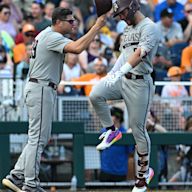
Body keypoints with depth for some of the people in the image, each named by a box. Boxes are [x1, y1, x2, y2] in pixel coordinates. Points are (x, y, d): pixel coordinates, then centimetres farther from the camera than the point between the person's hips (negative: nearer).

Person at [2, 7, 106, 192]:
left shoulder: (44, 35, 16)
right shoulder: (53, 37, -17)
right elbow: (77, 48, -31)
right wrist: (96, 27, -27)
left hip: (37, 88, 11)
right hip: (41, 89, -11)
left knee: (40, 137, 13)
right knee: (38, 137, -7)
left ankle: (16, 176, 13)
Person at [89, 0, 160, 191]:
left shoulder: (149, 27, -13)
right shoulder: (128, 29, 17)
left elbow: (140, 53, -27)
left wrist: (121, 71, -38)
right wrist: (111, 74, 16)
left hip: (139, 83, -7)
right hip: (122, 80, 7)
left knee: (138, 128, -2)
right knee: (95, 95, -18)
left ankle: (144, 171, 13)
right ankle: (111, 131, 3)